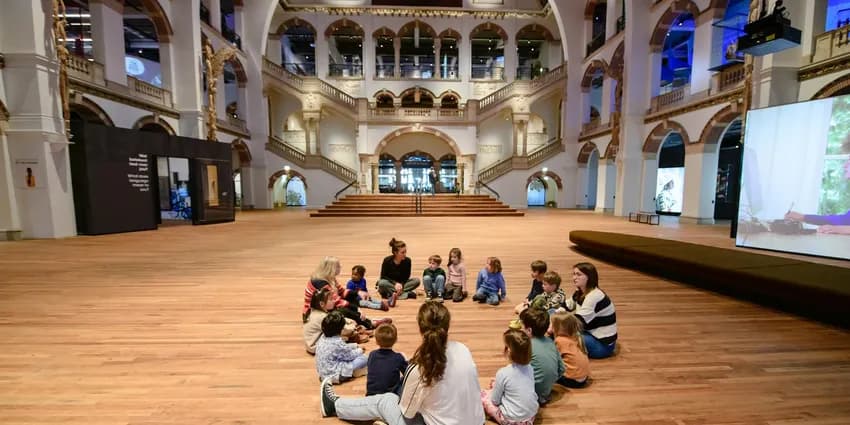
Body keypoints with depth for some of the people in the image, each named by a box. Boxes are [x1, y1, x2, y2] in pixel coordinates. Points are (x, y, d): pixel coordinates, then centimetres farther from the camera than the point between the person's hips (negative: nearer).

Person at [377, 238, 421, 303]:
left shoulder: (407, 261, -14)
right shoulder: (387, 260, -19)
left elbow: (406, 277, -5)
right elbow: (383, 277, -13)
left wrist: (401, 284, -25)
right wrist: (395, 283, -26)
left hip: (401, 283, 2)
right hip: (390, 283, -2)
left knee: (416, 281, -21)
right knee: (382, 283, -36)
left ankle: (393, 294, -26)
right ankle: (406, 294, -29)